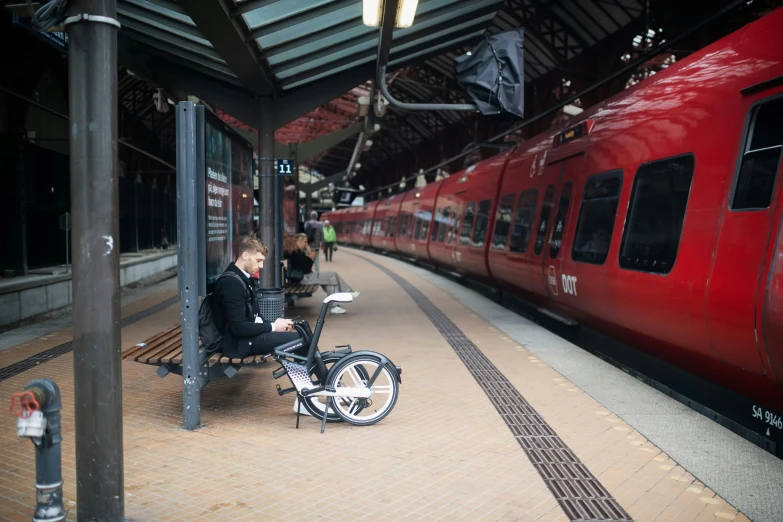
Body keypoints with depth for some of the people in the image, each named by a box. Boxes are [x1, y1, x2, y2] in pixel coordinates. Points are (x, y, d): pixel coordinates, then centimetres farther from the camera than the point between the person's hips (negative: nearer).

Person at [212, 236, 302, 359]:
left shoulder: (245, 279, 13)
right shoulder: (231, 283, -18)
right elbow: (238, 328, -23)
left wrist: (273, 324, -1)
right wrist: (272, 327, -15)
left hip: (250, 334, 10)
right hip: (241, 342, -10)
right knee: (299, 339, -17)